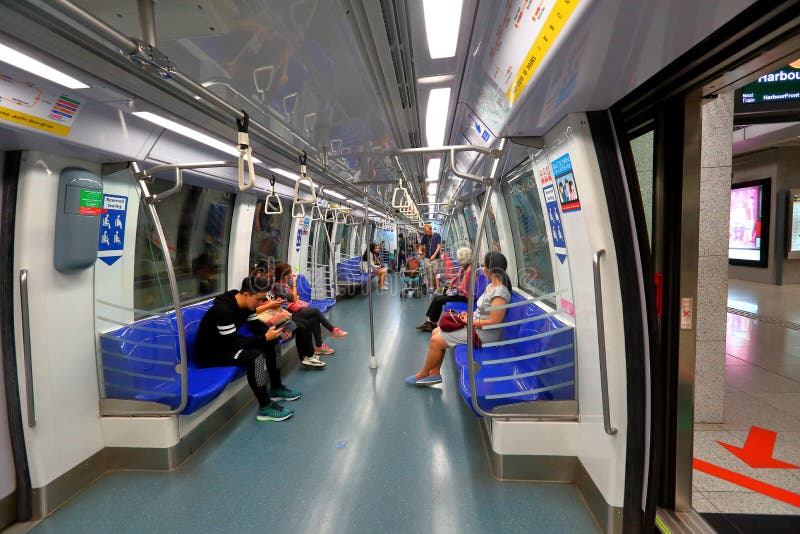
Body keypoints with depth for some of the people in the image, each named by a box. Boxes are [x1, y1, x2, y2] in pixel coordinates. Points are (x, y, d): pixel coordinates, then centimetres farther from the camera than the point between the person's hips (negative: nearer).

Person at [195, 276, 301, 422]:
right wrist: (265, 338, -32)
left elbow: (257, 327, 3)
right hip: (209, 352, -9)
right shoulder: (223, 310, -31)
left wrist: (277, 332, -15)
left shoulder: (246, 304, -5)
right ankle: (265, 408, -18)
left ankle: (276, 389, 15)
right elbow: (234, 342, -30)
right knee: (256, 356, -30)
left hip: (226, 344, 9)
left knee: (272, 343, 2)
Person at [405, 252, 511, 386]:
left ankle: (423, 374, 14)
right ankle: (434, 373, 12)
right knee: (436, 332, 7)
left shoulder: (500, 292, -25)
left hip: (483, 334, -10)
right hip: (474, 325, 10)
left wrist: (470, 322, -17)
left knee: (436, 340, -8)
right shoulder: (491, 286, 7)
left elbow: (494, 322, -27)